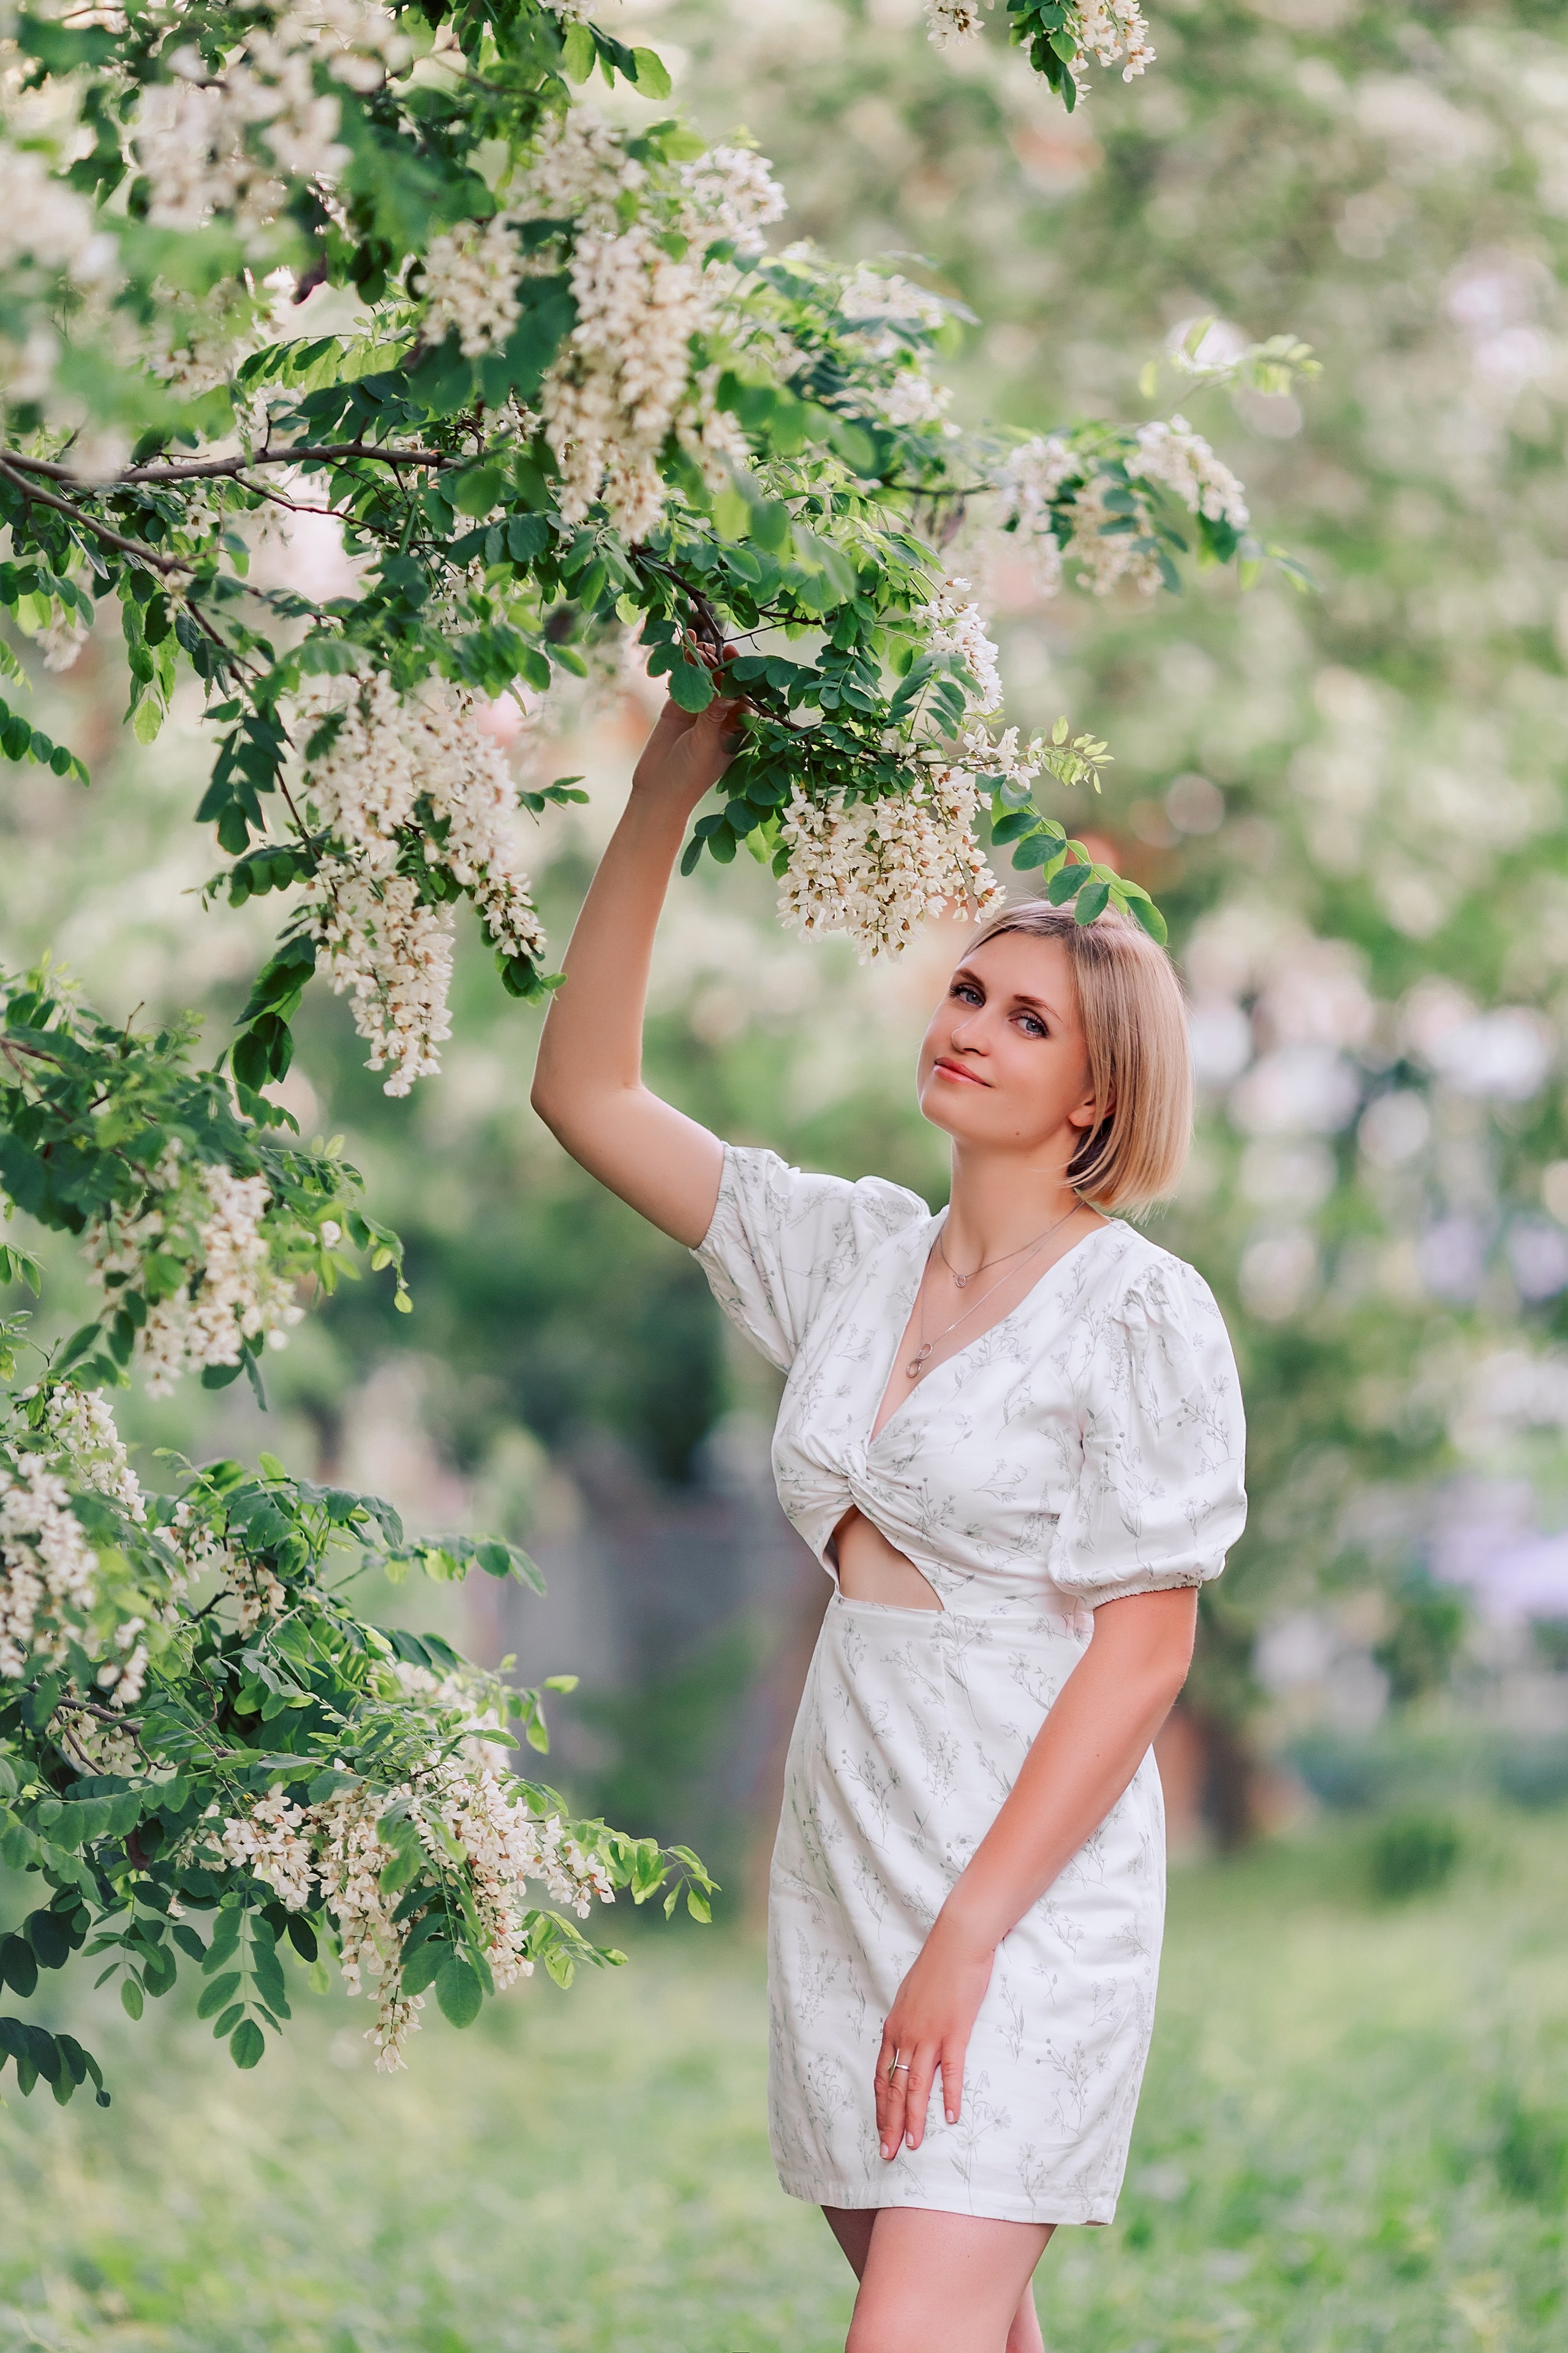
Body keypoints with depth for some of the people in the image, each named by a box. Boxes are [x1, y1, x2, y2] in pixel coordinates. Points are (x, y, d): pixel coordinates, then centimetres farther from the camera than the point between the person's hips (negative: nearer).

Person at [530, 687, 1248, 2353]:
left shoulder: (1140, 1311, -7)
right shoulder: (856, 1251, 10)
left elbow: (1144, 1652, -11)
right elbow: (585, 1094, 11)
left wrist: (967, 1935, -17)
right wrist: (661, 804, 2)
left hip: (1032, 1869, -6)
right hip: (843, 1844, 6)